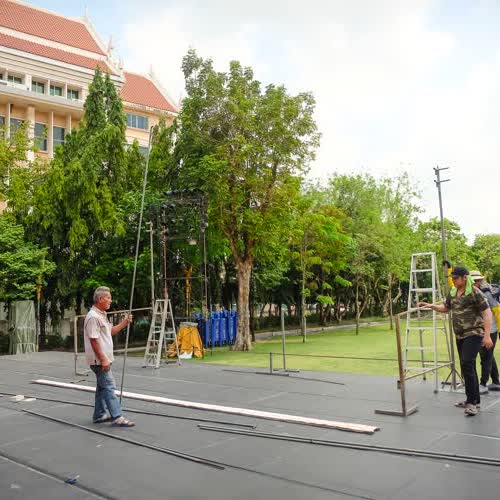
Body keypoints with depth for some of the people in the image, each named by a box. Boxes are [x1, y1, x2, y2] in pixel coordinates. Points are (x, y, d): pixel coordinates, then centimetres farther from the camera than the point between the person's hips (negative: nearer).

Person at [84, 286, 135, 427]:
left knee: (102, 387, 16)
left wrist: (124, 322, 13)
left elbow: (111, 331, 25)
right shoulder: (93, 317, -18)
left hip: (103, 359, 11)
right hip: (99, 360, -11)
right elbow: (94, 340, -22)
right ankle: (117, 417, -10)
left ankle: (99, 415, 24)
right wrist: (103, 359, -23)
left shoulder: (102, 315, 14)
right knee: (109, 387, -11)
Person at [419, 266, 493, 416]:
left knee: (467, 364, -18)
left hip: (474, 334, -8)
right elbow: (446, 308, 26)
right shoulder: (453, 292, 11)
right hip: (460, 336, 8)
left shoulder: (475, 292, -12)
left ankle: (472, 402, -13)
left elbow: (487, 313, -13)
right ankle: (474, 400, 25)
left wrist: (487, 335, -19)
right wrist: (430, 306, 9)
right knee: (468, 368, 14)